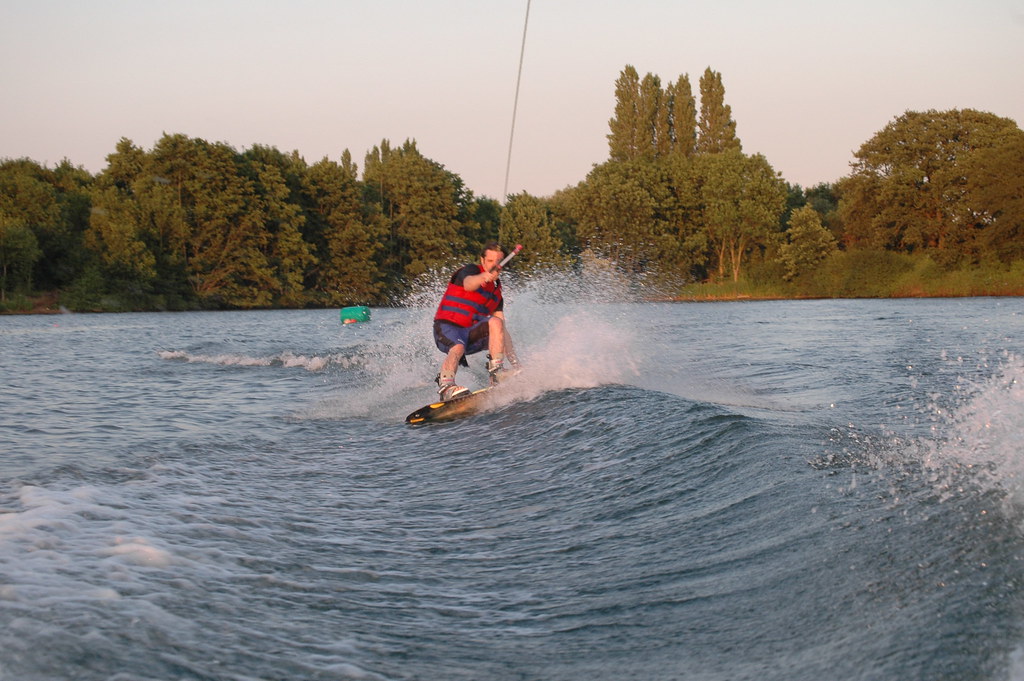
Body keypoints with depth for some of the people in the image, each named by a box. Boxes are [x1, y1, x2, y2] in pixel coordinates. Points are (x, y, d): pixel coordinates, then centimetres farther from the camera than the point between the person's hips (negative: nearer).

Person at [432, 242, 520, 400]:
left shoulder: (496, 291, 15)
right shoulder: (471, 270, -2)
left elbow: (502, 329, 13)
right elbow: (468, 285, -29)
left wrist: (514, 361, 3)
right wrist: (484, 277, -54)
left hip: (471, 334, 5)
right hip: (447, 328, -5)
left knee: (495, 322, -20)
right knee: (458, 348, -35)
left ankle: (496, 372, -23)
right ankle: (446, 385, -53)